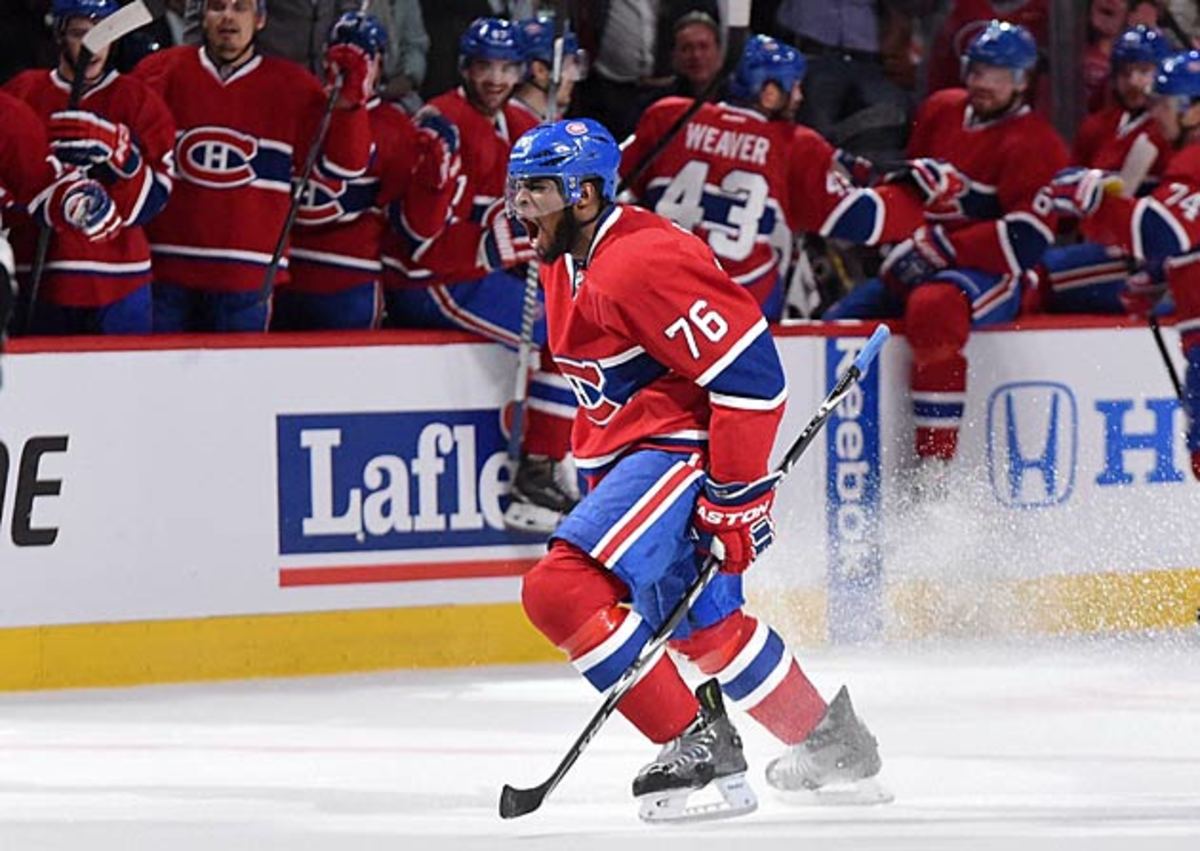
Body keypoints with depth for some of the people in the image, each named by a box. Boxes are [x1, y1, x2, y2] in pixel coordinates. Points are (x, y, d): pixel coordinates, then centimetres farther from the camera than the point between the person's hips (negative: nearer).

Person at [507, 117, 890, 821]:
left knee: (563, 589, -22)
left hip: (685, 446, -11)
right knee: (701, 620, 20)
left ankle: (696, 742, -14)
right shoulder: (565, 267, 11)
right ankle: (829, 744, 36)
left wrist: (737, 496, -22)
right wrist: (601, 483, 24)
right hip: (633, 450, 11)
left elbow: (748, 369, -23)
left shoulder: (639, 262, -21)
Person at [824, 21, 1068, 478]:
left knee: (933, 307, -39)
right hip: (918, 271, 9)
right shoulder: (942, 112, 13)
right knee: (839, 323, -2)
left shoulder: (1035, 144, -9)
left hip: (991, 277, -9)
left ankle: (933, 465, -40)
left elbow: (1027, 239, -18)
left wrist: (938, 248, -19)